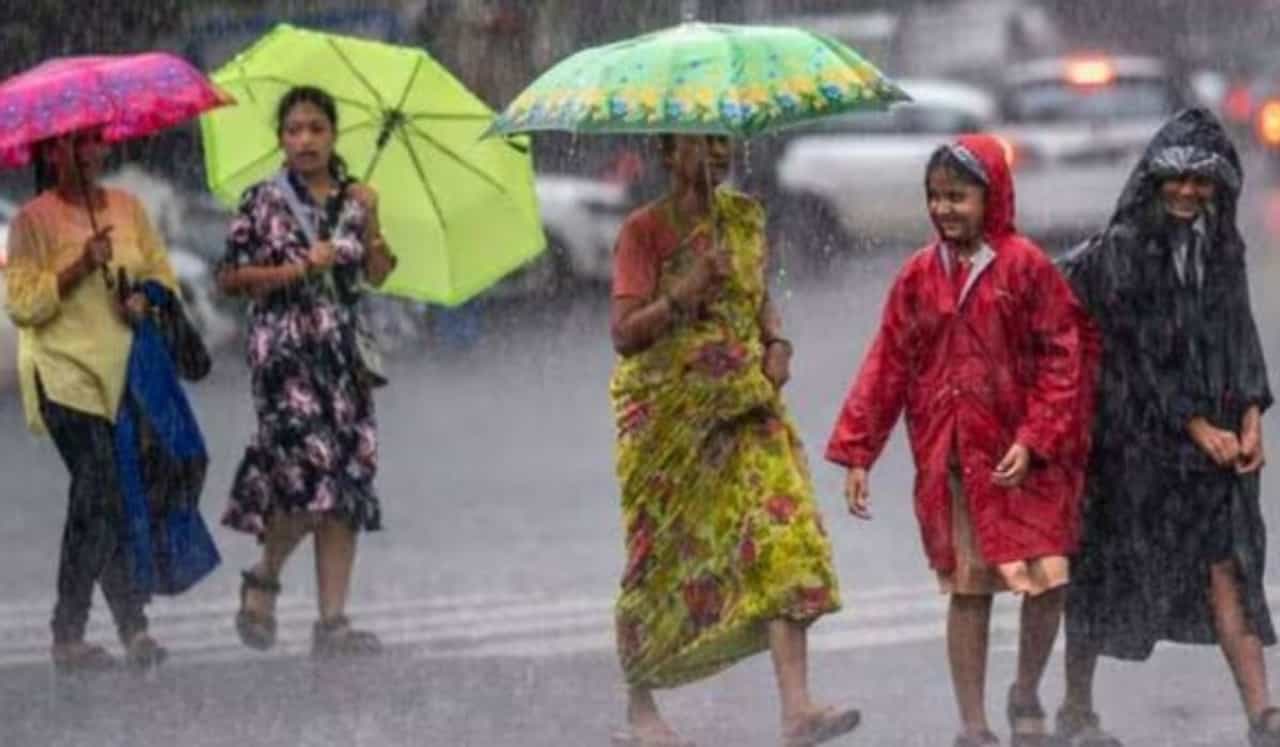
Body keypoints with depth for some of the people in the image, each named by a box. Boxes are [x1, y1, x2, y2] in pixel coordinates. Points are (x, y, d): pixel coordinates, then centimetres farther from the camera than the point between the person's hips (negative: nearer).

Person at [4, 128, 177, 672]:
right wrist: (80, 268, -17)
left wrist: (146, 300, -6)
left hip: (128, 373, 5)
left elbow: (163, 276, 16)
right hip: (67, 376, -5)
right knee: (101, 490, -14)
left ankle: (133, 627, 4)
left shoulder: (128, 208, 14)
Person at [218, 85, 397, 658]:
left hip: (342, 347, 4)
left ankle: (333, 621, 0)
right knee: (310, 465, -17)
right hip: (284, 346, -4)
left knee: (348, 480, -2)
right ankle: (263, 578, 8)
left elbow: (378, 275, 9)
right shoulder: (264, 202, 2)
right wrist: (299, 269, -10)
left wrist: (370, 224, -9)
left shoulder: (354, 199, 11)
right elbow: (231, 277, -1)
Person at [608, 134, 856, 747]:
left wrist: (776, 341, 3)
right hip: (666, 414, -4)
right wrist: (684, 293, -27)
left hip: (745, 406, 4)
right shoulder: (644, 231, -6)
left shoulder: (745, 217, 11)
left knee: (783, 538, -12)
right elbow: (624, 334, -13)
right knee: (659, 559, 3)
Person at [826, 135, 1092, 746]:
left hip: (1022, 460, -2)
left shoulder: (1025, 267, -5)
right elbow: (887, 366, 5)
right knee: (967, 590, 5)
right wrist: (857, 454, 1)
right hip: (949, 461, 2)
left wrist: (1035, 440, -14)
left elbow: (1061, 361, -6)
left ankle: (1027, 695, 19)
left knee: (1048, 580, -7)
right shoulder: (919, 275, 4)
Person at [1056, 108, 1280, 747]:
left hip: (1211, 435, 5)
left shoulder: (1222, 249, 8)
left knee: (1224, 566, -3)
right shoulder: (1118, 252, -10)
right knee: (1107, 566, 5)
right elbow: (1136, 351, -12)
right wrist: (1195, 426, -13)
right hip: (1132, 431, -4)